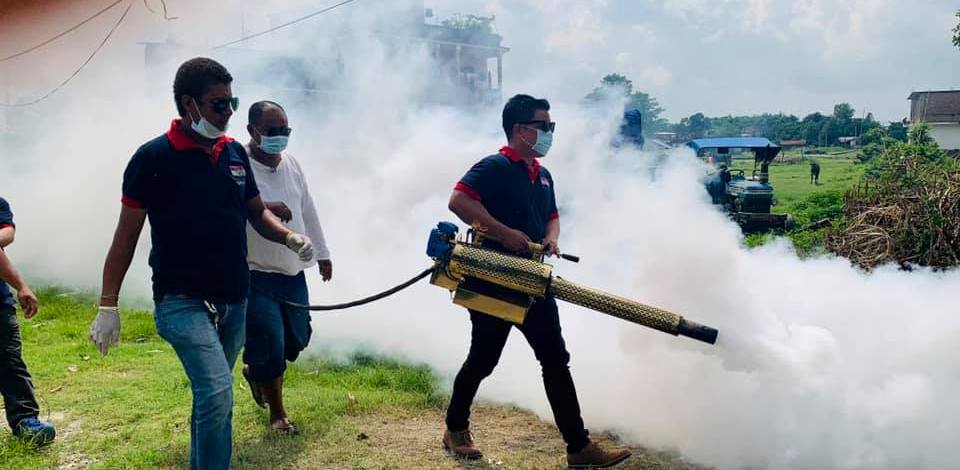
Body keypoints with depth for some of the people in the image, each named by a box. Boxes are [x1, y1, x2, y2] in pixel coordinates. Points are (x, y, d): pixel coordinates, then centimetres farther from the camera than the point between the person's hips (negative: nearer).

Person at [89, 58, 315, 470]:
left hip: (234, 301, 6)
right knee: (217, 392, -20)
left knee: (212, 395, 18)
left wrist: (290, 238, -4)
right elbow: (126, 235, -6)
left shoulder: (235, 153, 7)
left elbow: (257, 212, 17)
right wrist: (108, 305, -8)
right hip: (183, 301, -6)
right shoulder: (154, 157, -9)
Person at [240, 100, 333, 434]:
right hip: (256, 274, -7)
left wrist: (322, 253, 19)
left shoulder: (292, 164, 7)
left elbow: (308, 211, 15)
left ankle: (255, 371, 46)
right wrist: (264, 207, -36)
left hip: (293, 271, 7)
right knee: (269, 346, -1)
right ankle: (277, 413, 21)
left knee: (298, 337, 17)